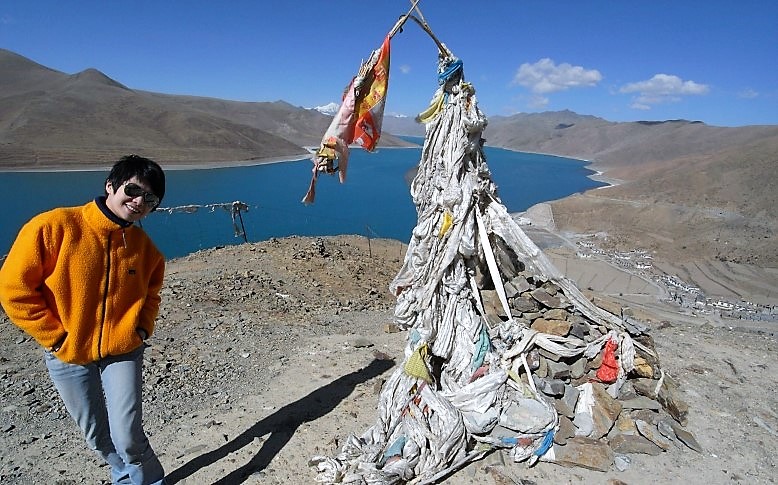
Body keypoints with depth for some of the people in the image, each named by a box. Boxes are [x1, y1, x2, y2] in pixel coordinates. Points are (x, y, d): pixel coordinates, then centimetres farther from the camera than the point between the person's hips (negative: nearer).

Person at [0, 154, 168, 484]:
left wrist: (142, 328, -1)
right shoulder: (53, 227, -18)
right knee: (98, 436, 17)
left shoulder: (144, 247, -5)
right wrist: (54, 337, -11)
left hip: (123, 351, 1)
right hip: (68, 356, 0)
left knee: (127, 436, -6)